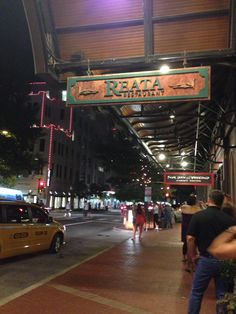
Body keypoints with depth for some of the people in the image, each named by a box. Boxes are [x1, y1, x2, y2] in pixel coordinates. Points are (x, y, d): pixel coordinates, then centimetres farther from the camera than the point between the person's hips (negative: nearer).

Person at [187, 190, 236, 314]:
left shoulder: (198, 216, -9)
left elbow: (190, 238, -12)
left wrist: (192, 256, 1)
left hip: (206, 259, -2)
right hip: (225, 260, 2)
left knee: (196, 292, 14)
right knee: (223, 294, 16)